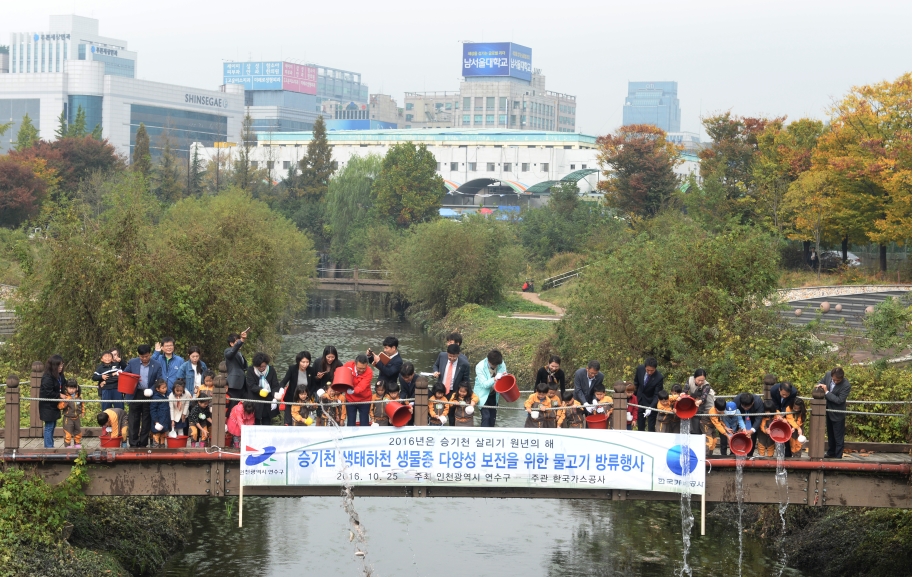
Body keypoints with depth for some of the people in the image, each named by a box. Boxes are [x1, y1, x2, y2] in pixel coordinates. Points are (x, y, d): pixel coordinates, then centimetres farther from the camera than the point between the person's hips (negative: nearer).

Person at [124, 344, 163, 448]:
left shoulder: (156, 366, -3)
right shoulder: (132, 363, 1)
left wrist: (151, 390, -17)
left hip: (148, 395, 0)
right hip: (135, 395, 0)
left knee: (146, 420, 6)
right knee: (134, 420, 1)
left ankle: (143, 443, 13)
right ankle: (133, 444, 5)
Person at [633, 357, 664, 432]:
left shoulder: (659, 378, -28)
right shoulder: (640, 369, -16)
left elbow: (657, 395, -24)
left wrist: (650, 408, -36)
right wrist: (635, 394, 12)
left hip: (651, 402, -4)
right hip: (640, 400, 4)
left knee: (651, 426, -4)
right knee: (640, 426, 15)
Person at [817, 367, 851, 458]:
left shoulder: (846, 385, -29)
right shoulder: (828, 375, -13)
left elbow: (839, 400, -30)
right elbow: (822, 381, 7)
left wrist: (827, 392, -29)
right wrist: (819, 385, -16)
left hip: (837, 414, -7)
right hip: (828, 411, 7)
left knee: (838, 437, 3)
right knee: (830, 435, 23)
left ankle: (838, 457, 14)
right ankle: (831, 453, 39)